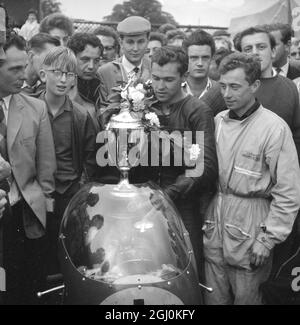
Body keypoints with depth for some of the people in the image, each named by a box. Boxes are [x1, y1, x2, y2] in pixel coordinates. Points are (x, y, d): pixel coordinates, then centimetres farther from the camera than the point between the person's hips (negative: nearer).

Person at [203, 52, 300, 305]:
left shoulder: (274, 128, -12)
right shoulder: (217, 121, 5)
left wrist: (268, 239, -13)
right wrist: (205, 216, 5)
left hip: (249, 230, -5)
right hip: (214, 227, 5)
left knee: (246, 297, 10)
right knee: (214, 298, 15)